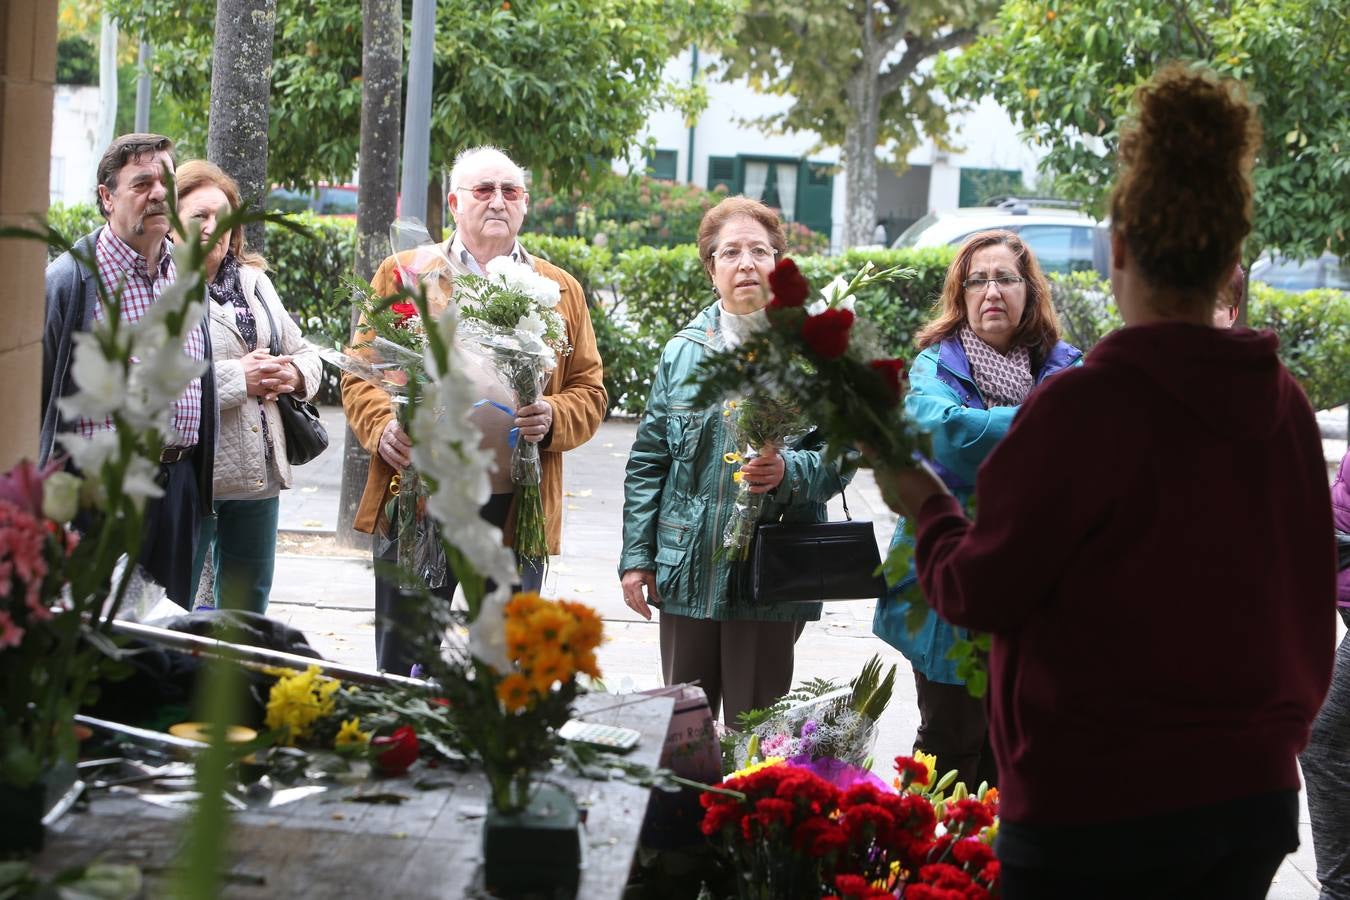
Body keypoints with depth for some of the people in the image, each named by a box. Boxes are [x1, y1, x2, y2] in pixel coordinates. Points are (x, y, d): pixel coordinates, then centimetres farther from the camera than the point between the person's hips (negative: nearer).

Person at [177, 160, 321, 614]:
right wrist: (239, 379, -19)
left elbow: (306, 354, 22)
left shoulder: (253, 281, 16)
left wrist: (294, 374, -2)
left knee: (247, 608, 15)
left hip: (259, 473, 7)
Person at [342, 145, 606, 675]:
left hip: (516, 507, 1)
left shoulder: (561, 292, 13)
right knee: (400, 666, 4)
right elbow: (361, 374, 6)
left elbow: (589, 393, 11)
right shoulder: (403, 275, 10)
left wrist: (551, 419, -11)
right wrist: (383, 427, -14)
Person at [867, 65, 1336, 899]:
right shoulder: (1287, 407, 2)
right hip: (1256, 793, 6)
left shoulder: (1083, 406, -16)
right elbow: (1307, 599, 12)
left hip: (1100, 806, -6)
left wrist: (925, 505, 9)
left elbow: (981, 592, -10)